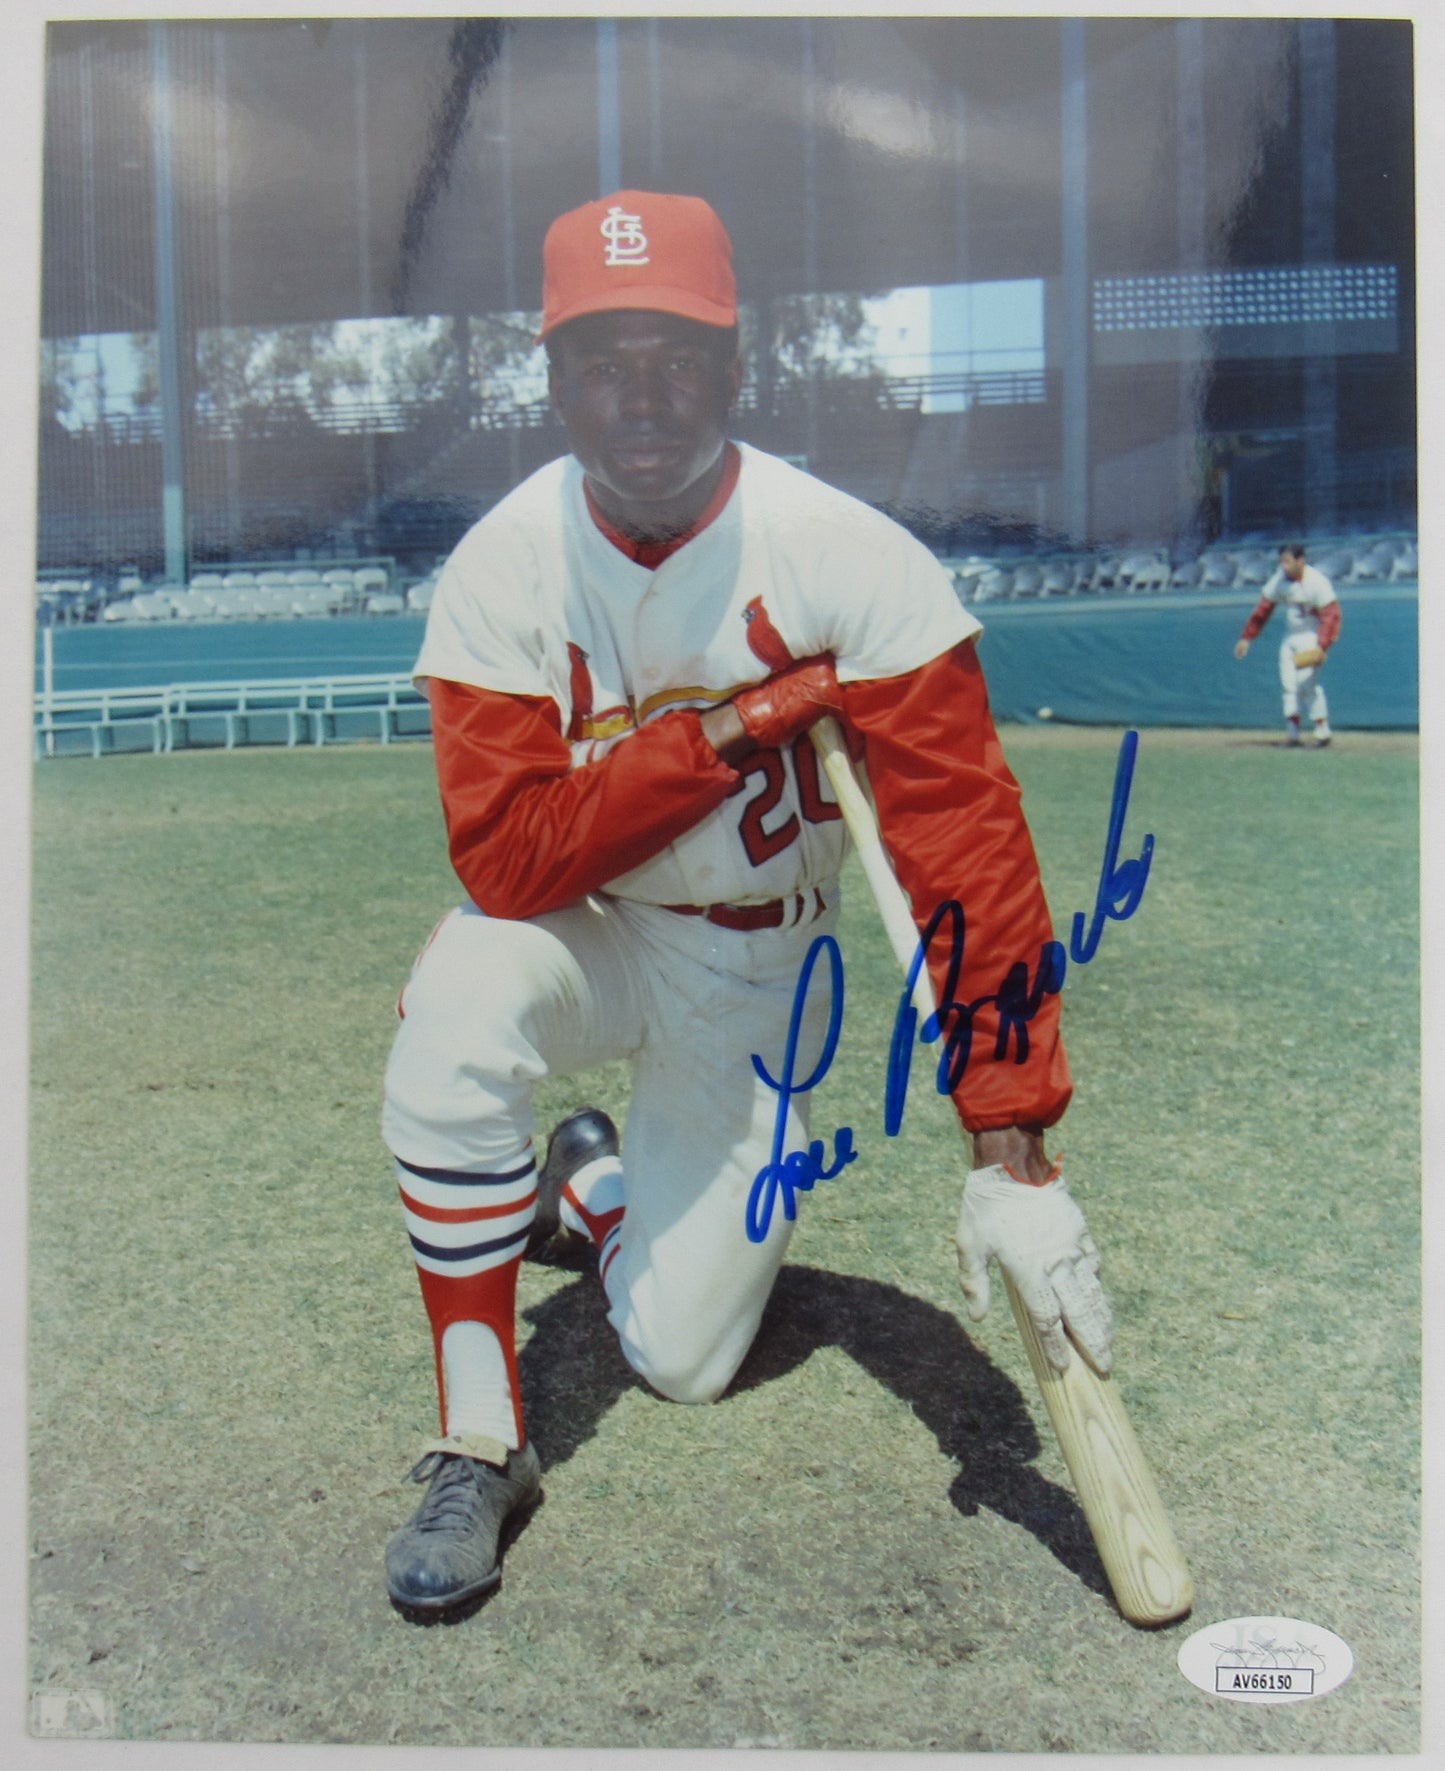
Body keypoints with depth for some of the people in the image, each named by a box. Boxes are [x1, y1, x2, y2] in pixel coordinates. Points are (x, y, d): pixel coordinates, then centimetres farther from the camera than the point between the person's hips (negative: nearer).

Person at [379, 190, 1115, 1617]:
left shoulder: (852, 561, -22)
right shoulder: (503, 565, -17)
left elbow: (967, 846, -26)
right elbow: (504, 858, -24)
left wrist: (1010, 1153, -31)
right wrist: (736, 721, -31)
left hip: (764, 973, 0)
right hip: (582, 940, 1)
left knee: (683, 1359, -3)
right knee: (457, 1004, -35)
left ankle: (596, 1183, 34)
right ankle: (479, 1444, -14)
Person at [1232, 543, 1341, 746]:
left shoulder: (1317, 582, -20)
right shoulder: (1280, 580, -3)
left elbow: (1330, 615, -21)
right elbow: (1263, 608, 3)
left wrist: (1322, 646, -30)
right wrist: (1246, 637, 1)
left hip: (1312, 637, -6)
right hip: (1290, 636, 6)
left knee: (1307, 680, -16)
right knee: (1288, 682, 1)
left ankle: (1322, 730, -6)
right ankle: (1292, 731, 6)